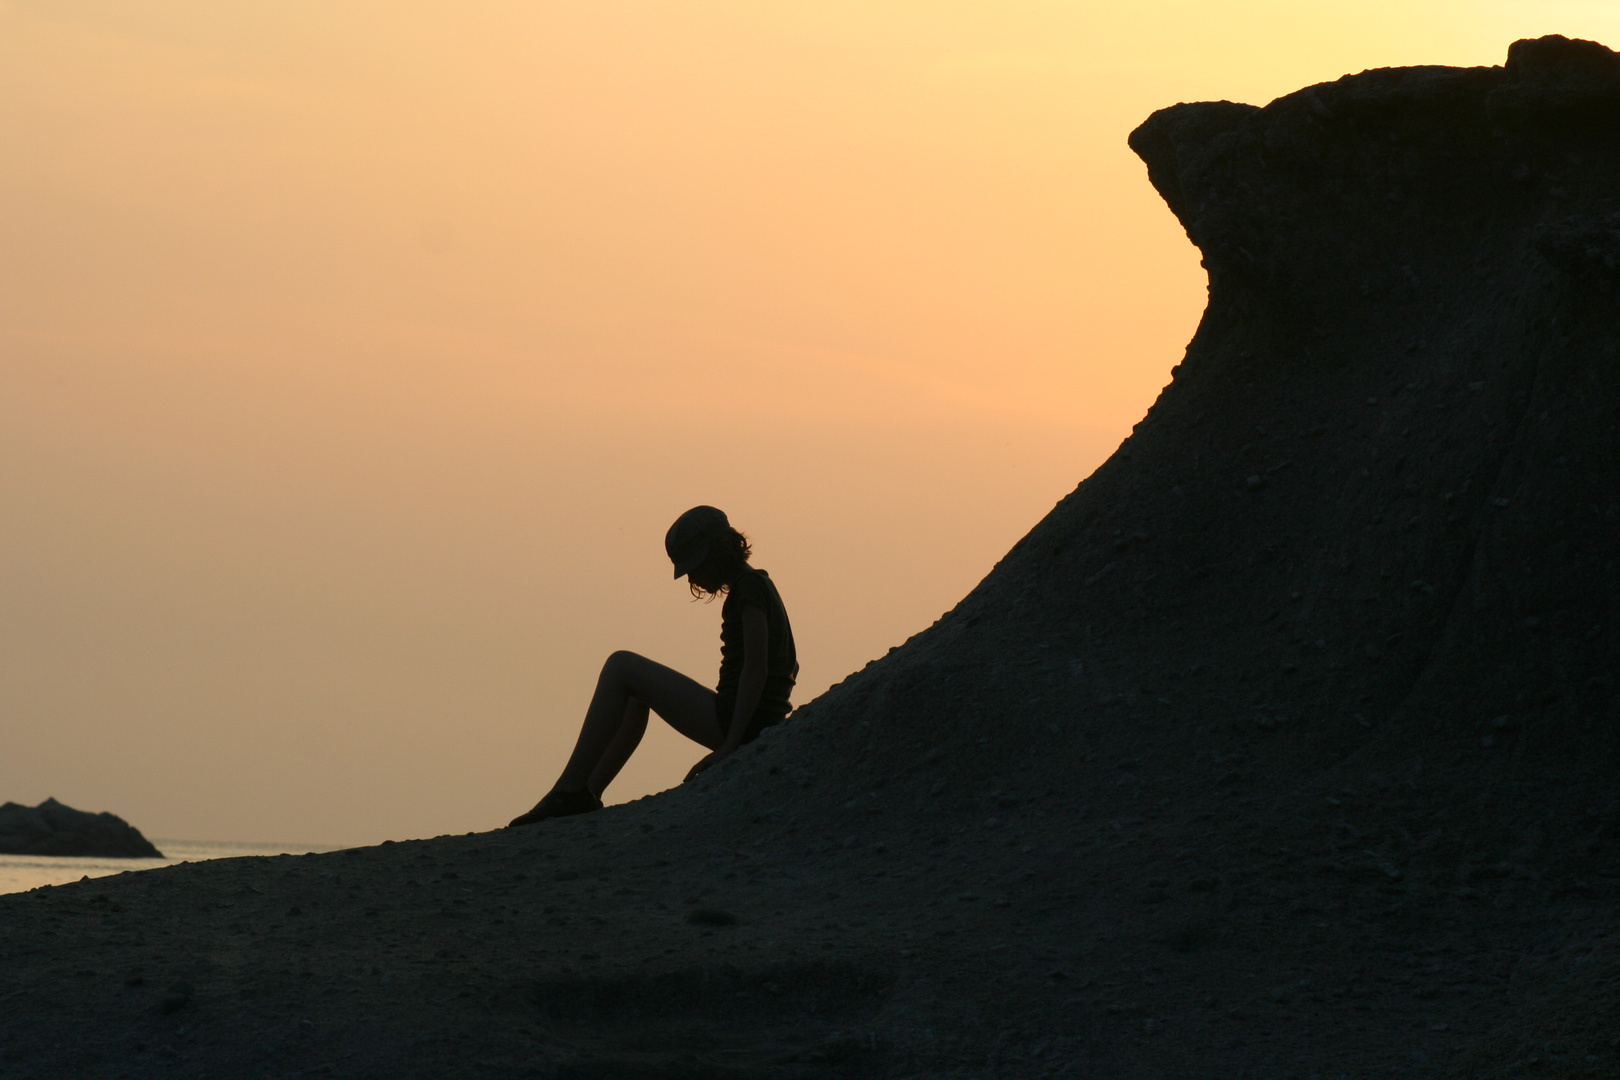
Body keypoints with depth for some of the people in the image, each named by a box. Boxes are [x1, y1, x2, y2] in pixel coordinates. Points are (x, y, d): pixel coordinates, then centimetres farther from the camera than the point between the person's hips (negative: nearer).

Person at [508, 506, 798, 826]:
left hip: (731, 722, -10)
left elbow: (756, 669, -19)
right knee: (636, 696, 26)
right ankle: (588, 793, 20)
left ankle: (570, 791, -6)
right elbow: (790, 665, 26)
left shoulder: (749, 587, -10)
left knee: (621, 667, -4)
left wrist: (731, 743, -22)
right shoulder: (757, 585, 20)